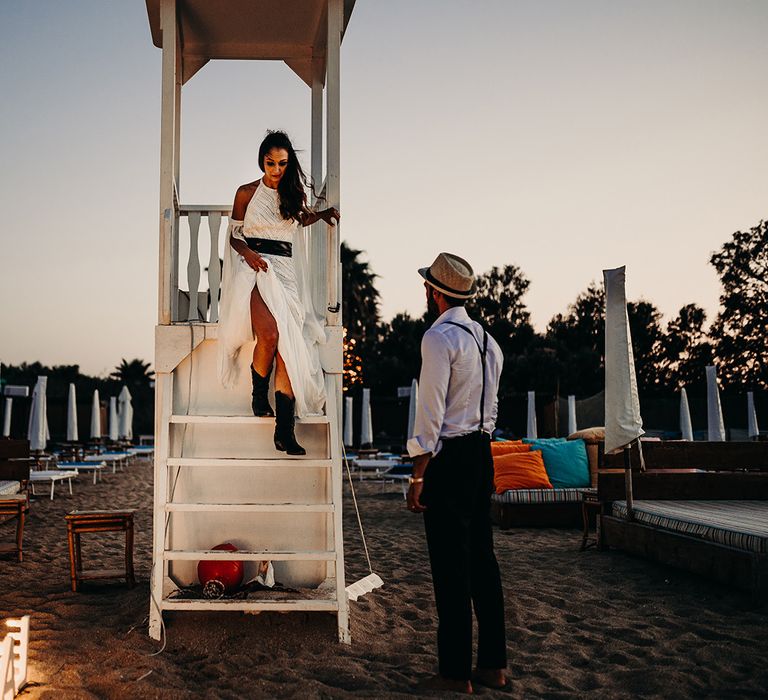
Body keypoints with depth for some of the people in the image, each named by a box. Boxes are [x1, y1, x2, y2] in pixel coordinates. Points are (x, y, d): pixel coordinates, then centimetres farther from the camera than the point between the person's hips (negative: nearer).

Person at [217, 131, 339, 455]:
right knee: (270, 334, -29)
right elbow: (234, 235, 10)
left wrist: (322, 214, 19)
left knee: (288, 345, -14)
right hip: (255, 268, -3)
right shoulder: (247, 193, 7)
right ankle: (258, 393, 2)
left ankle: (285, 431, -17)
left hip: (285, 270, 3)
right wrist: (248, 253, -10)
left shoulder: (292, 194, 16)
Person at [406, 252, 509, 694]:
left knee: (450, 565, -2)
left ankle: (456, 673, 5)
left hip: (448, 457, -9)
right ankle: (494, 665, 20)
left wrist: (418, 476, -15)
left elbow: (431, 413, -17)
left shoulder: (439, 337, -12)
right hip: (482, 451, 9)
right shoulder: (488, 341, 15)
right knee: (482, 557, 12)